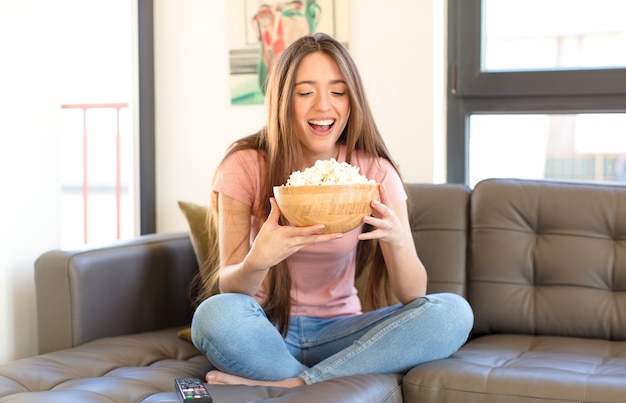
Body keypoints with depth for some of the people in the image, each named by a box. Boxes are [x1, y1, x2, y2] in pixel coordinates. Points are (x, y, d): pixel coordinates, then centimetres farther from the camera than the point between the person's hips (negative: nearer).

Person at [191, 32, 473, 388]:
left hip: (338, 331, 3)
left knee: (454, 313, -22)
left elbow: (412, 295, -8)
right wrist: (257, 262, -36)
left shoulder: (375, 171, -4)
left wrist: (397, 240, -30)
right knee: (216, 315, -36)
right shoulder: (246, 166, -8)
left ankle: (289, 384, -22)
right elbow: (228, 287, -12)